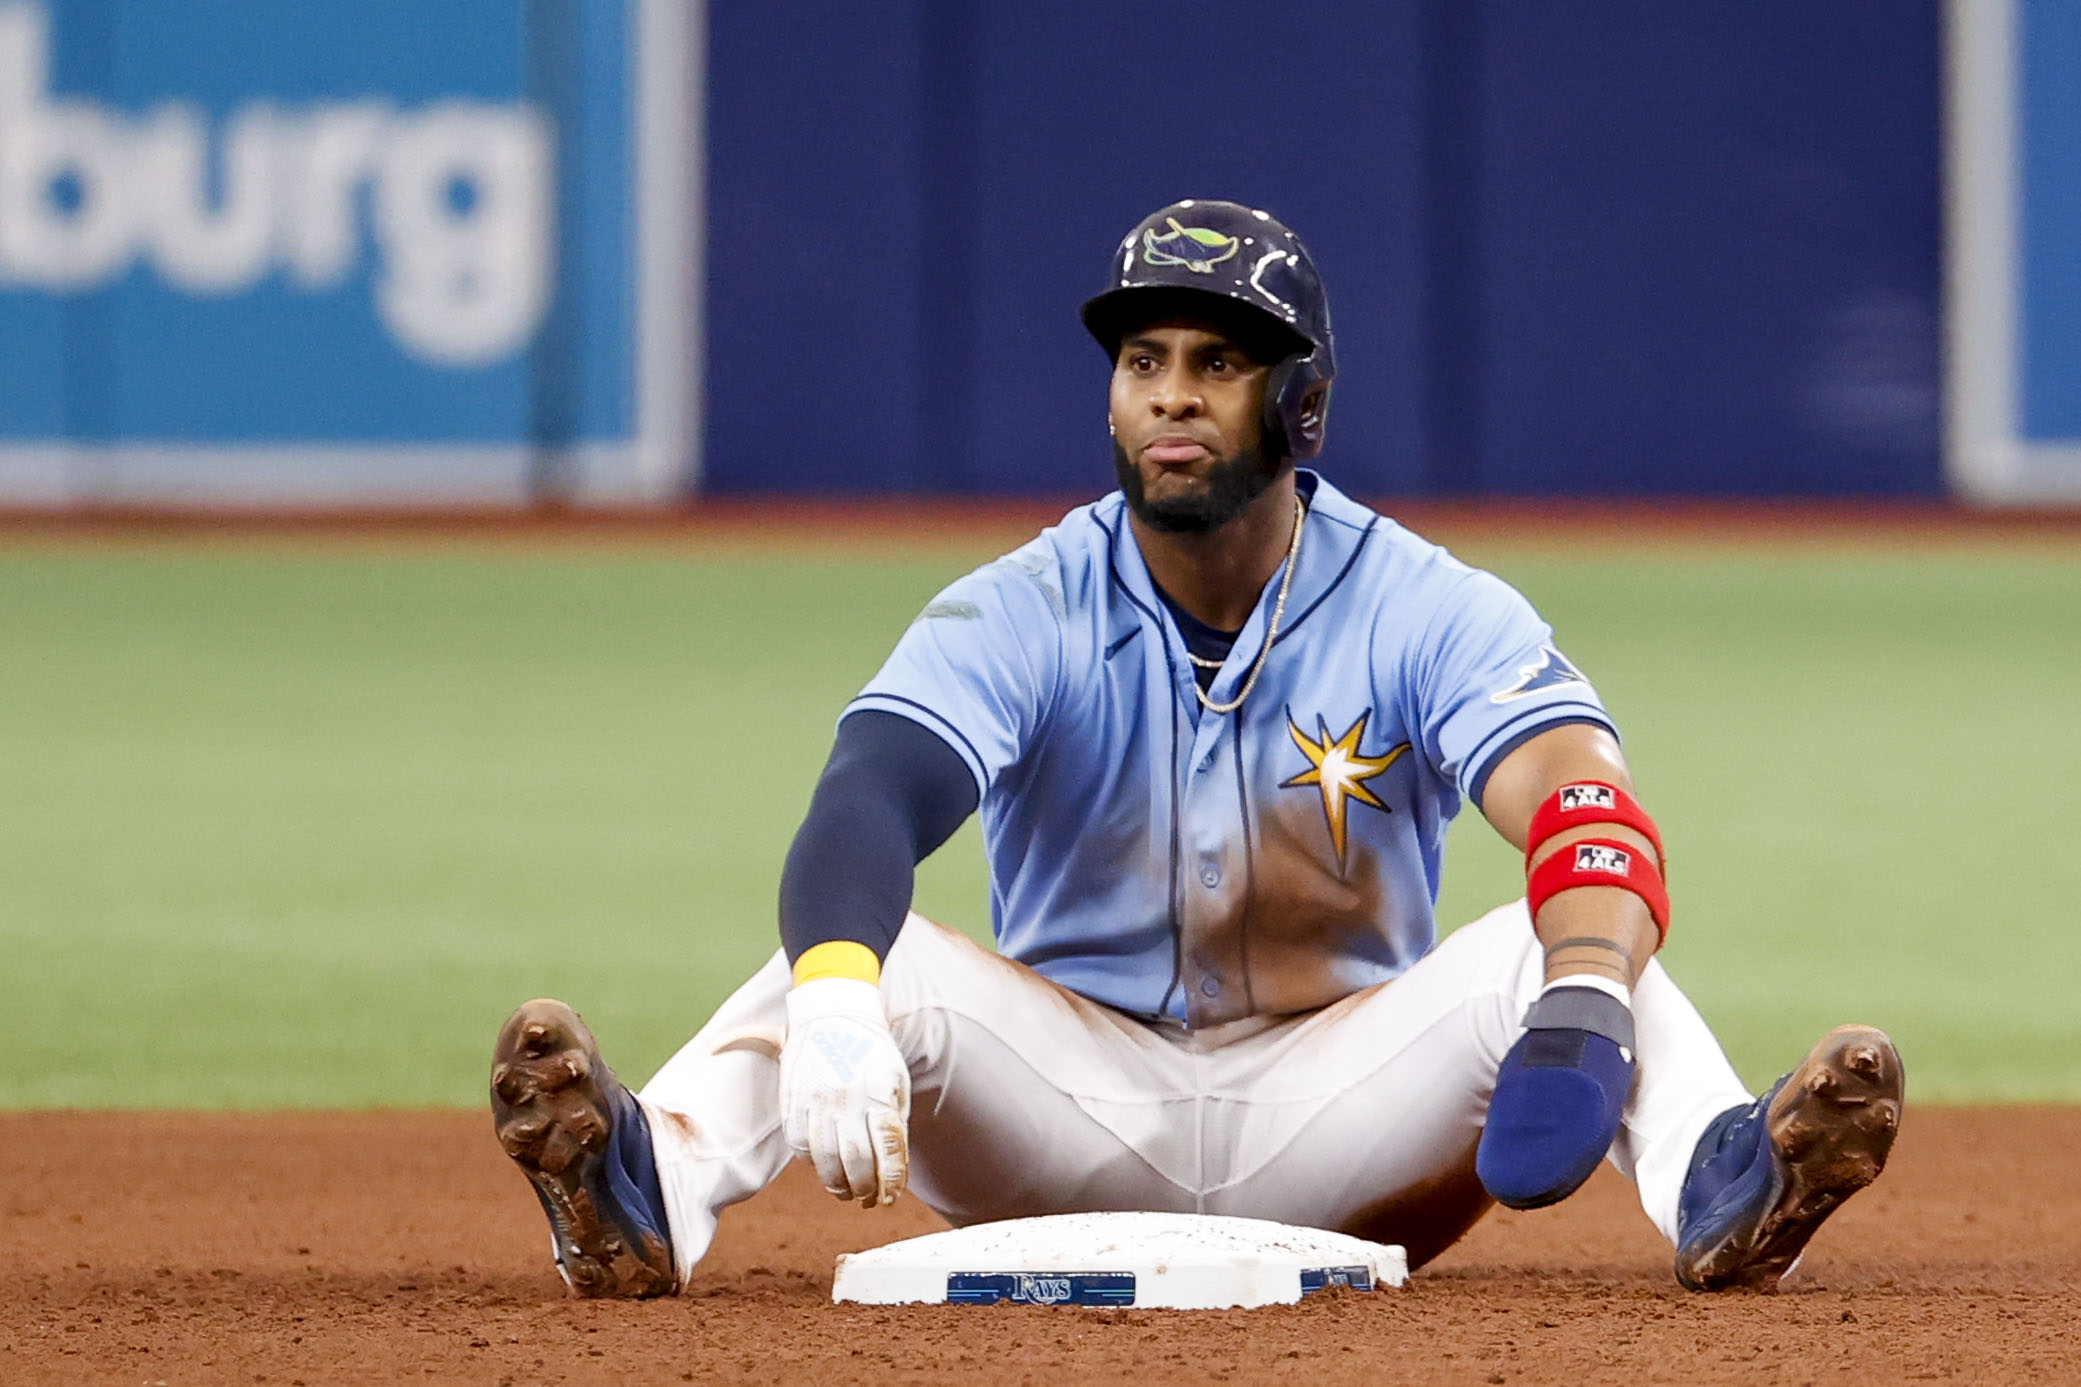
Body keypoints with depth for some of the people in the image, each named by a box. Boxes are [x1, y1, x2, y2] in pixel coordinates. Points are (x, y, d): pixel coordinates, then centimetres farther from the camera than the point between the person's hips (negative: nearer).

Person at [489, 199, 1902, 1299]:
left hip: (1338, 1111, 0)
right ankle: (648, 1196, -51)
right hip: (1075, 1101, 0)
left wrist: (1581, 1010, -49)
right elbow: (864, 811, -27)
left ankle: (1718, 1188, -52)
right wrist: (835, 1001, -51)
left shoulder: (1428, 612, -8)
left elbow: (1592, 813, -26)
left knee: (1556, 943, -26)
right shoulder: (1020, 617, -8)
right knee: (866, 953, -27)